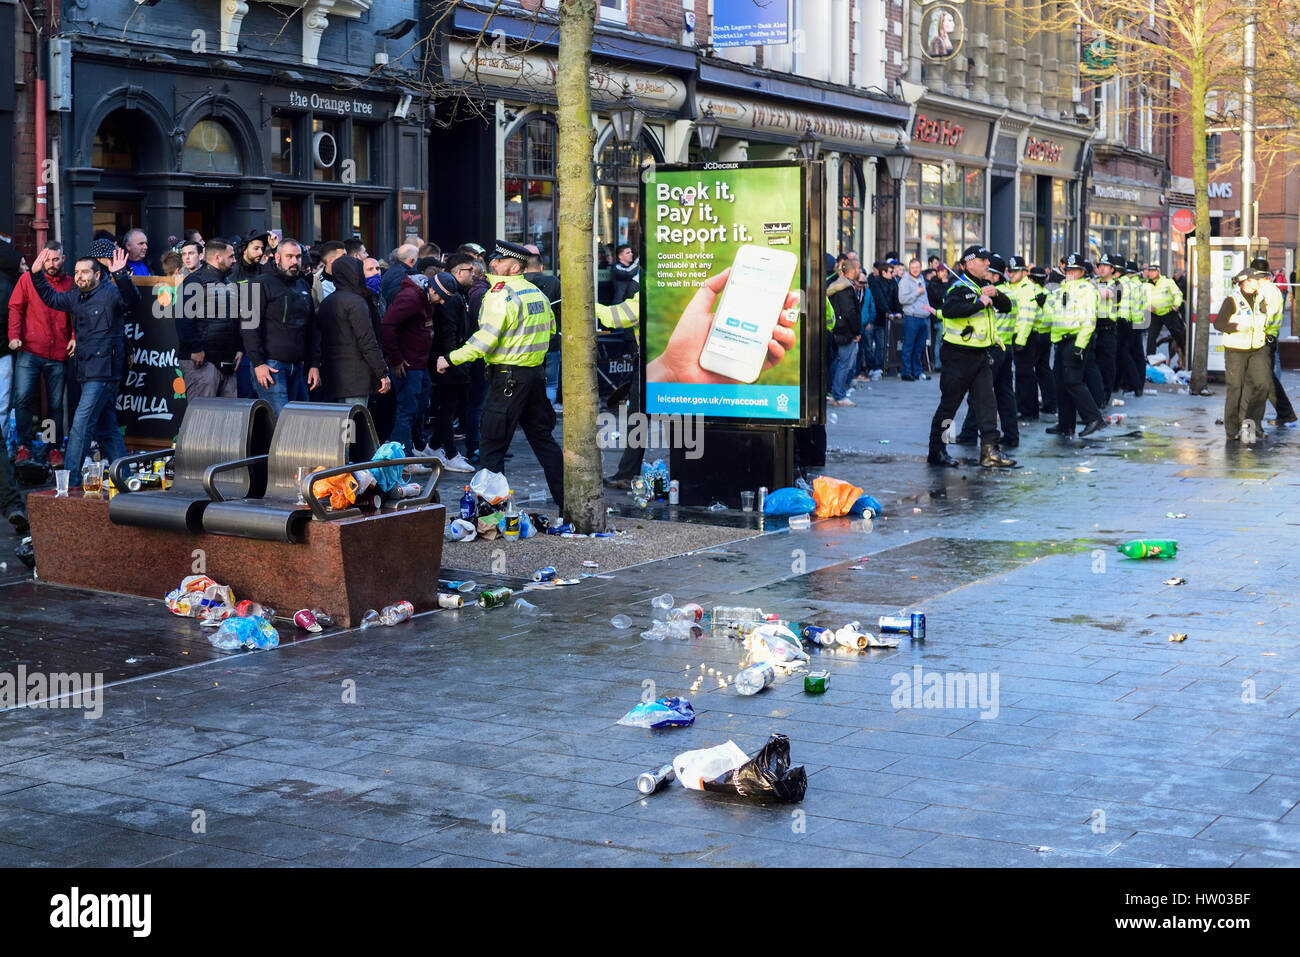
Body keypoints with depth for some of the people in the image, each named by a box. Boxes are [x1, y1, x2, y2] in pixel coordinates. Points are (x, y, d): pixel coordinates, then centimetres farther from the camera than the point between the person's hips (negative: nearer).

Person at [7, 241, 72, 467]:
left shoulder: (70, 283, 8)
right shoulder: (28, 279, 7)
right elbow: (15, 309, 6)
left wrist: (75, 338, -3)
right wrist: (14, 336, -7)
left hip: (59, 355, 1)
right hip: (30, 351, -1)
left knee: (56, 404, 5)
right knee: (23, 398, -9)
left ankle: (55, 449, 14)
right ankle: (24, 447, 2)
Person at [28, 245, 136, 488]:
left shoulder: (111, 293, -9)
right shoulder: (75, 297, 15)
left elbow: (132, 301, -28)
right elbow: (51, 298, 30)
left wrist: (120, 276, -41)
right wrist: (37, 275, 19)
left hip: (105, 371, -8)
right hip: (87, 371, 8)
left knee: (82, 423, -11)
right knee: (106, 426, 12)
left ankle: (71, 480, -10)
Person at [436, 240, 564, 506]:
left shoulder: (500, 294, -14)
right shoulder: (537, 292, 11)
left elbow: (485, 339, -21)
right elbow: (550, 328, 21)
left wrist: (451, 359, -15)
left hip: (508, 377, -8)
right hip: (536, 373, 8)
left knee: (493, 444, -2)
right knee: (542, 437, 15)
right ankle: (565, 497, 18)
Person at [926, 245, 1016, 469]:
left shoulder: (984, 286, 14)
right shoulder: (961, 288, -14)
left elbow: (1006, 306, 14)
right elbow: (949, 310, -33)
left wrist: (995, 294, -6)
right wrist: (979, 302, -28)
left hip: (980, 356, 8)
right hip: (959, 356, -8)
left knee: (986, 402, 2)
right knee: (949, 404, 0)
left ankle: (989, 450, 3)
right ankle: (936, 451, 10)